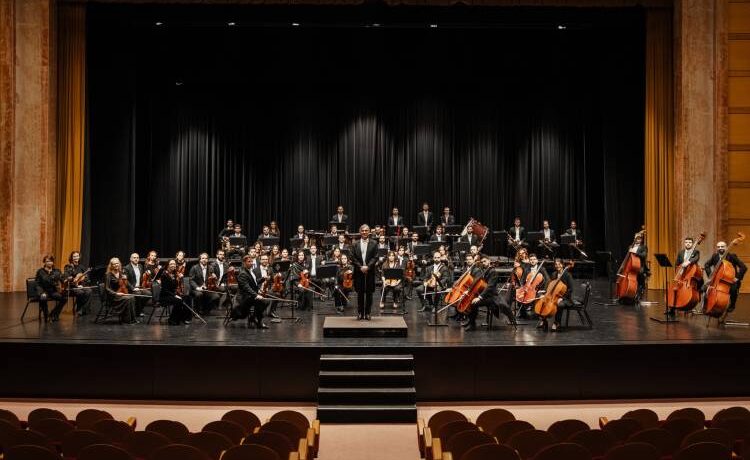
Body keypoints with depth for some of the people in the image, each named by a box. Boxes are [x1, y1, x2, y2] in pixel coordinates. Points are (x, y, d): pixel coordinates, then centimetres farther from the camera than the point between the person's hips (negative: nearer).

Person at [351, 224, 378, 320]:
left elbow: (375, 257, -3)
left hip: (370, 272, -1)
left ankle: (367, 313, 9)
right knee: (360, 293, 5)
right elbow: (353, 258, 1)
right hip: (359, 272, 1)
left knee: (369, 293, 3)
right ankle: (360, 312, 11)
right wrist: (360, 267, -11)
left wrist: (368, 266, -15)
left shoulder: (374, 244, 3)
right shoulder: (355, 244, 7)